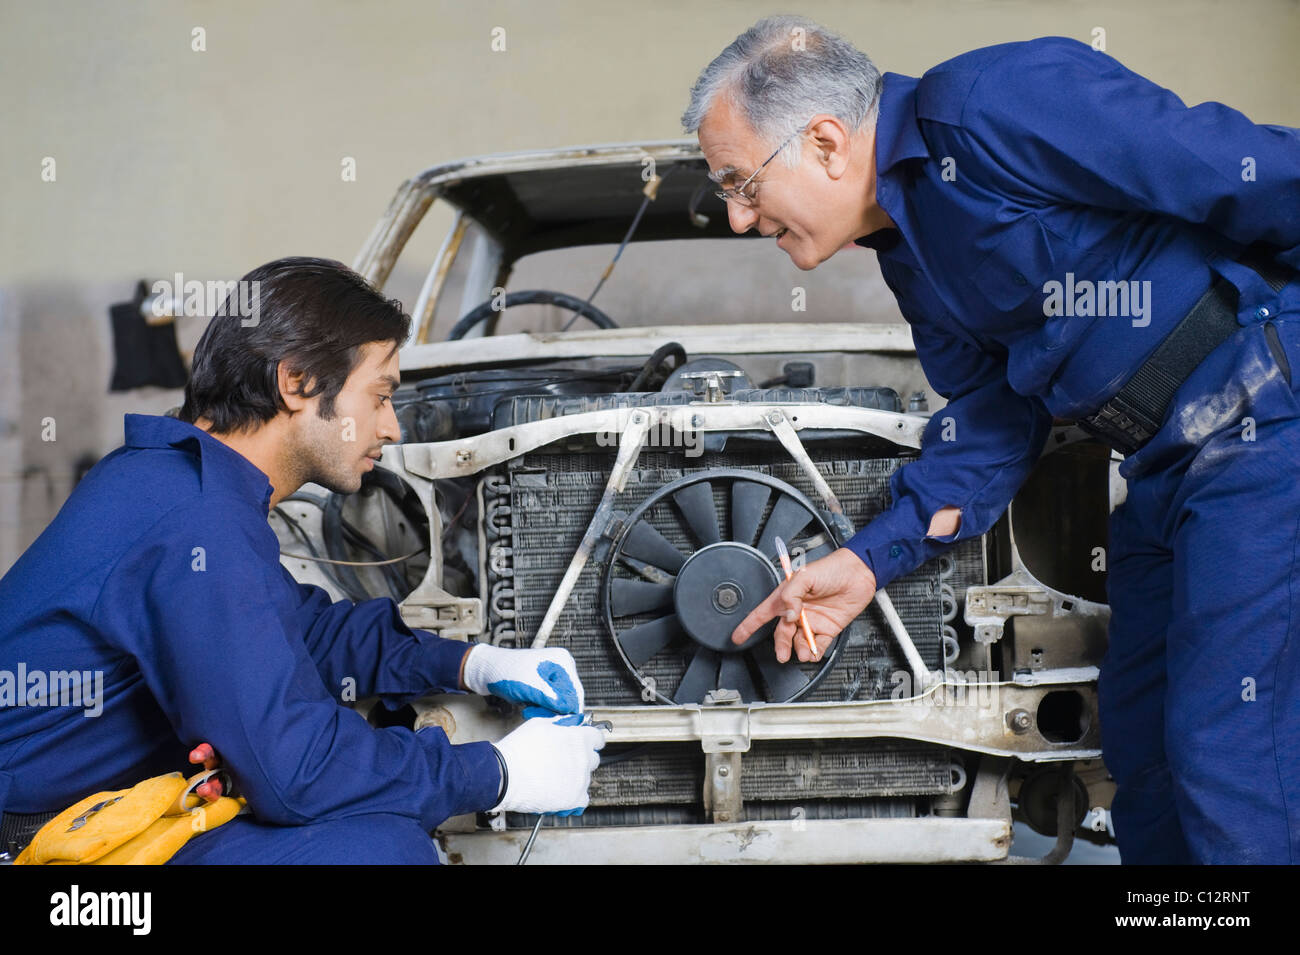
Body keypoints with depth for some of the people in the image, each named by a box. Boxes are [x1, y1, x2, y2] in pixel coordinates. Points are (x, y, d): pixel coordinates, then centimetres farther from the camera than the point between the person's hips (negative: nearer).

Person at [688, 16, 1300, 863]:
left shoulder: (994, 106, -21)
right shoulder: (906, 245, 10)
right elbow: (993, 417, 15)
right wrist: (871, 559, 7)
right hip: (1165, 468, 10)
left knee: (1227, 762, -9)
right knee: (1142, 749, 16)